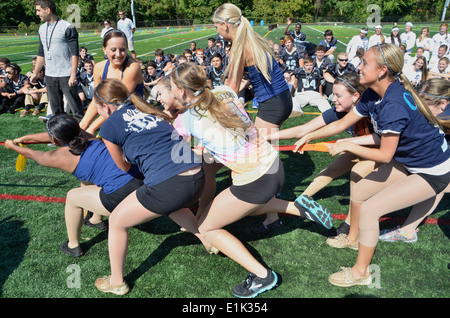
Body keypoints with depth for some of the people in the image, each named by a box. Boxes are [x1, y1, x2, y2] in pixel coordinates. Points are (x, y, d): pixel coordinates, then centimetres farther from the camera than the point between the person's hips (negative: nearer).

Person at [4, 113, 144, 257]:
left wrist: (12, 146, 42)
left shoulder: (59, 157, -1)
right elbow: (52, 137, 31)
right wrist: (23, 138, 43)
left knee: (72, 197, 18)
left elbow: (30, 153, 22)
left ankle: (73, 246, 36)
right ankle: (96, 219, 55)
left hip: (122, 195, -7)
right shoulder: (82, 135, 12)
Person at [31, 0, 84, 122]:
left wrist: (73, 75, -18)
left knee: (75, 106, -3)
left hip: (66, 75, -6)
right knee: (55, 108, 12)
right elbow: (41, 53, 20)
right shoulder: (42, 28, 13)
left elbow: (74, 53, -11)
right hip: (49, 75, 7)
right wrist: (35, 73, 17)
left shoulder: (67, 27, -8)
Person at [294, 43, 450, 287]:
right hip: (407, 161, 9)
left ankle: (361, 272, 7)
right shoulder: (373, 95, -5)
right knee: (358, 191, 11)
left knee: (369, 209, -13)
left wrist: (347, 145, -16)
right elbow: (342, 124, 5)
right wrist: (309, 136, 4)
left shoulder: (393, 104, -33)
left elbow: (385, 155, -25)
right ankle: (354, 238, 38)